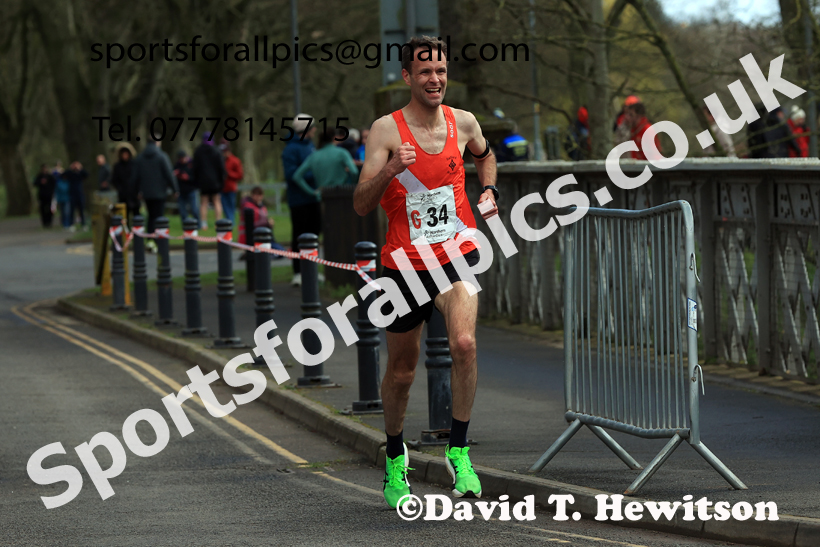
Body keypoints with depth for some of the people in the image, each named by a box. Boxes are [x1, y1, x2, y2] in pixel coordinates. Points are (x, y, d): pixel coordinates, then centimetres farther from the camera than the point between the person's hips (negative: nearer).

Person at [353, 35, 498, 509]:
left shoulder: (463, 122, 3)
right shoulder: (387, 129, -8)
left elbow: (485, 155, 28)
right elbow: (361, 206, -12)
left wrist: (490, 192, 10)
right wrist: (390, 169, -29)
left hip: (457, 256, 1)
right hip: (405, 262, -1)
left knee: (464, 344, -26)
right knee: (401, 371, 12)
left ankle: (459, 451, -13)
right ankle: (395, 454, 39)